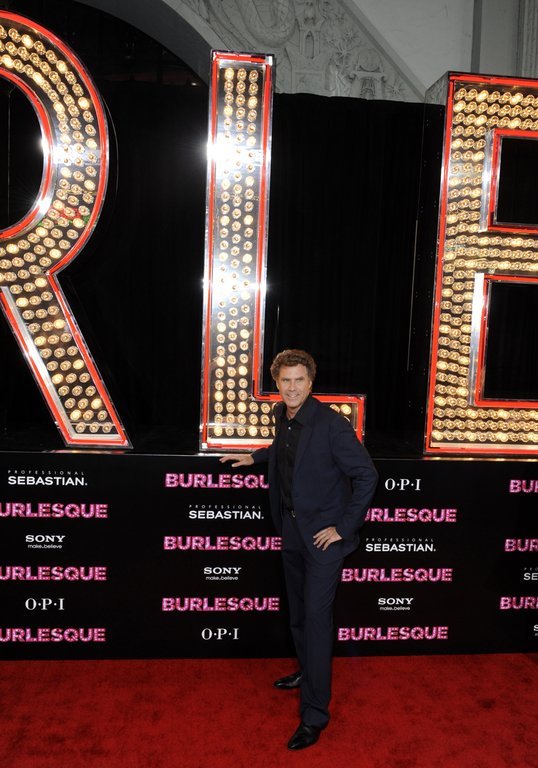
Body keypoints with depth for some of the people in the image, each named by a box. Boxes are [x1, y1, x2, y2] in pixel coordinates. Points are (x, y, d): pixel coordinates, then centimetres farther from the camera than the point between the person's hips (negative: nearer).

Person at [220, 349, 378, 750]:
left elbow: (366, 475, -20)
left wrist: (344, 527, -18)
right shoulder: (282, 415, 2)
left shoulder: (331, 424, -22)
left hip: (324, 535, -7)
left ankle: (315, 713, 9)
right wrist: (255, 456, 18)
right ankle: (308, 672, 44)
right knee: (298, 613, 21)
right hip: (292, 530, 8)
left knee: (316, 618, -4)